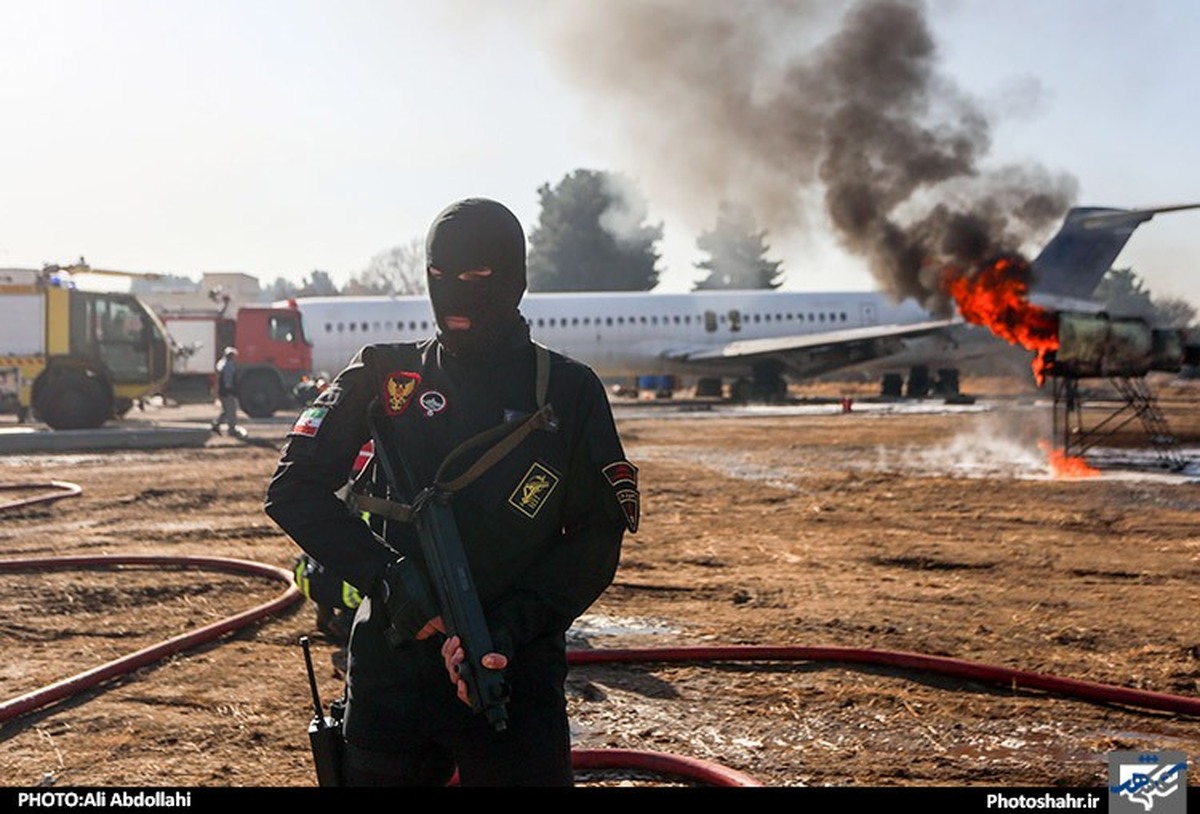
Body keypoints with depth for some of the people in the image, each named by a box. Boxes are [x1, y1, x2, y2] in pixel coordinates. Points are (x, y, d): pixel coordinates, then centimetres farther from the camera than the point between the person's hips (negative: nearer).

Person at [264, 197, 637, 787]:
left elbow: (597, 540, -1)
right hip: (390, 667, 1)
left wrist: (508, 627, -15)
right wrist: (385, 576, -15)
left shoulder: (568, 391, 2)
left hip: (516, 674, -1)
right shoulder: (386, 377, 5)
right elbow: (292, 489, 0)